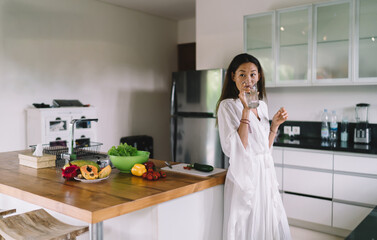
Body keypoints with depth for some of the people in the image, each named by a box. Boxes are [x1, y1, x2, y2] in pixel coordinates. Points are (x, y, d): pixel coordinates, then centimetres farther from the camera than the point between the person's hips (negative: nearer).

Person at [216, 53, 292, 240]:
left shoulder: (261, 105, 10)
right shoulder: (227, 106, -10)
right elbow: (235, 150, -22)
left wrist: (275, 124, 3)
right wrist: (246, 111, -24)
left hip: (265, 175, 7)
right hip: (245, 177, -6)